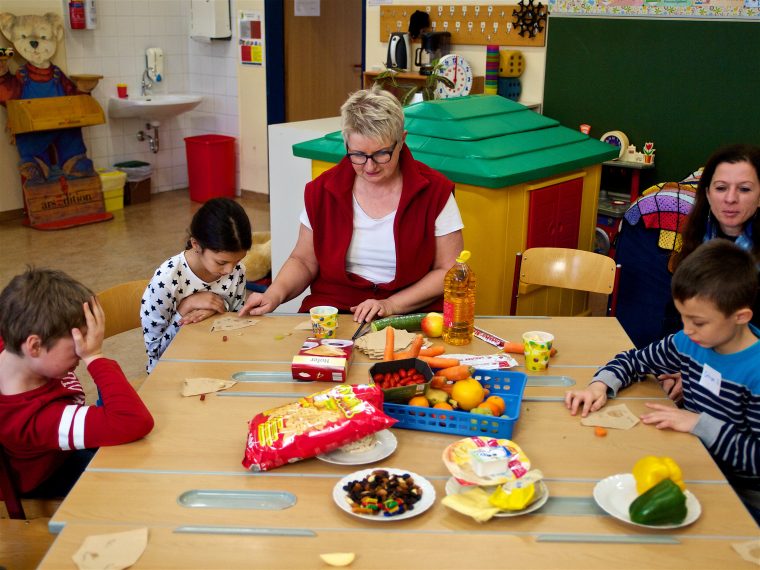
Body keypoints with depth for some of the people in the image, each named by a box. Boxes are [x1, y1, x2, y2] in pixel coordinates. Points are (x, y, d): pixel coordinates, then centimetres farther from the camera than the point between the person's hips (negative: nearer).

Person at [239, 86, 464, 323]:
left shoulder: (435, 191, -4)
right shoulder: (321, 191, 2)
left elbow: (449, 272, -3)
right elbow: (303, 261, 11)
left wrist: (391, 305, -15)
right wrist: (274, 294, -9)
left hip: (412, 312, 1)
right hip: (332, 310, 0)